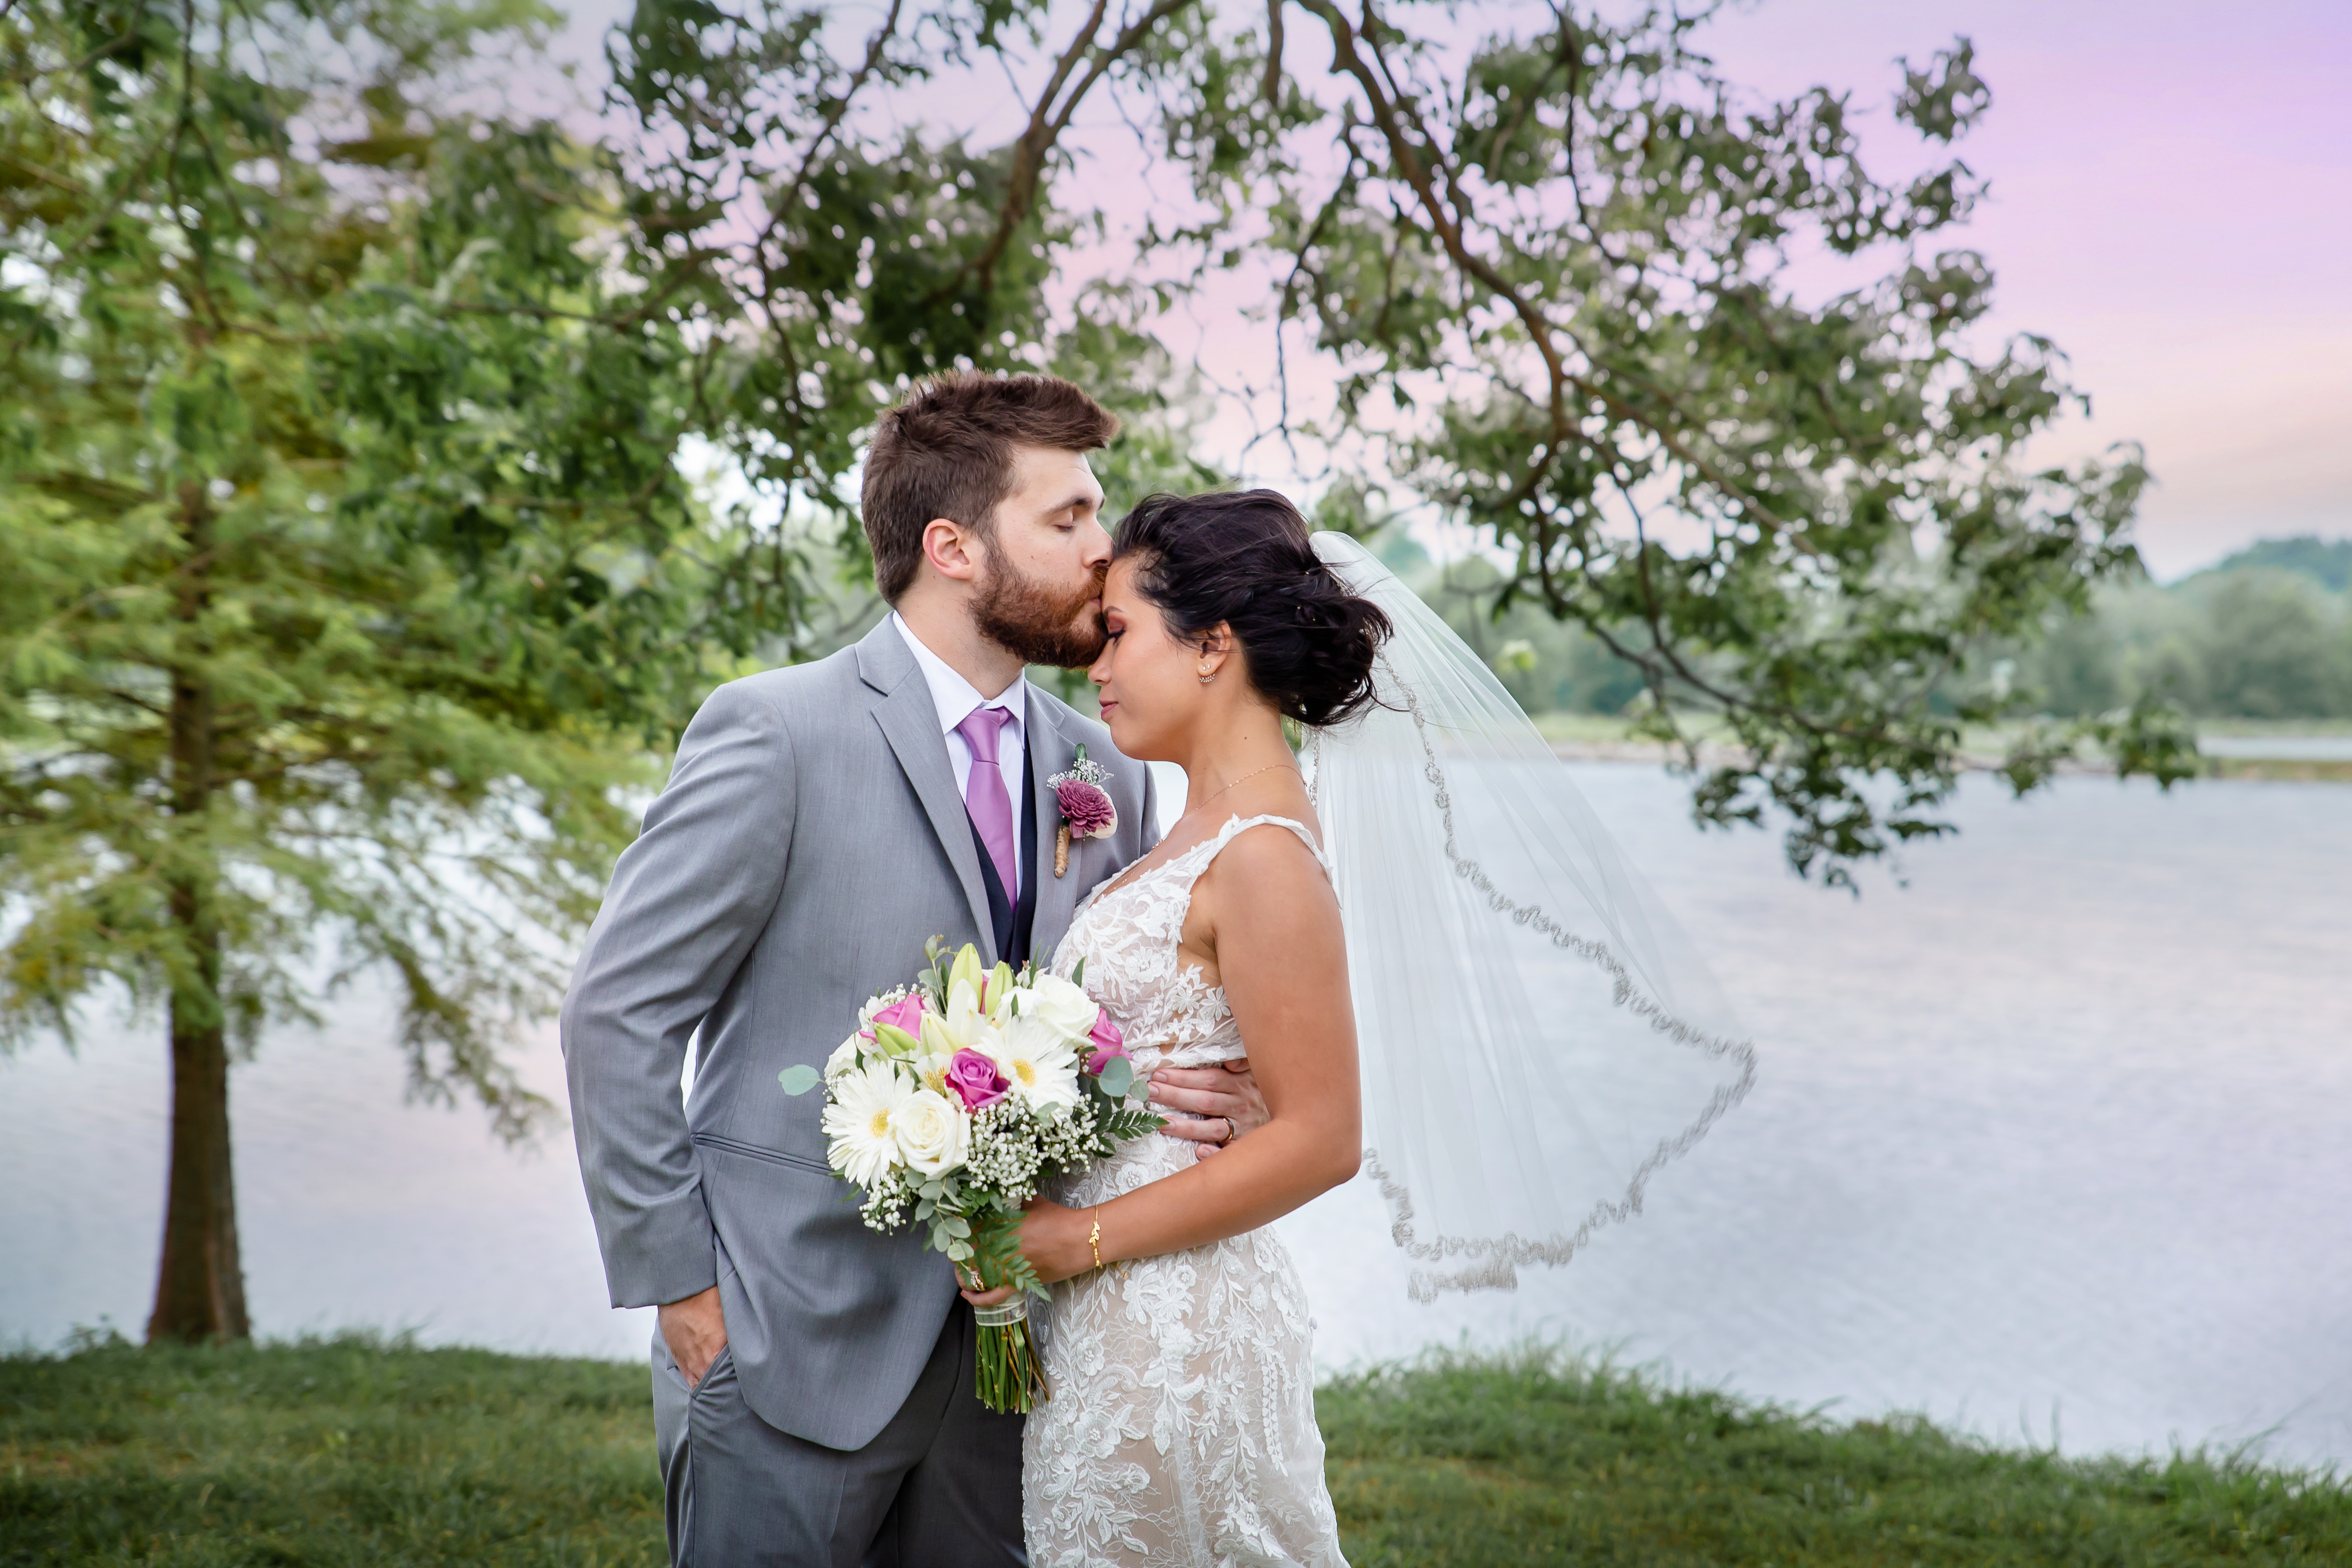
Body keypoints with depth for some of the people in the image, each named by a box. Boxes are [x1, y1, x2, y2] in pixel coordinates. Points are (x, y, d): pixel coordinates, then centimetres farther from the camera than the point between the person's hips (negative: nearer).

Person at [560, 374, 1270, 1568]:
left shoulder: (1105, 776, 6)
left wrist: (1200, 1097, -9)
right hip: (795, 1351, -5)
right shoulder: (776, 735, -12)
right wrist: (677, 1285, -10)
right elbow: (617, 1013, -10)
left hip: (1000, 1357, 5)